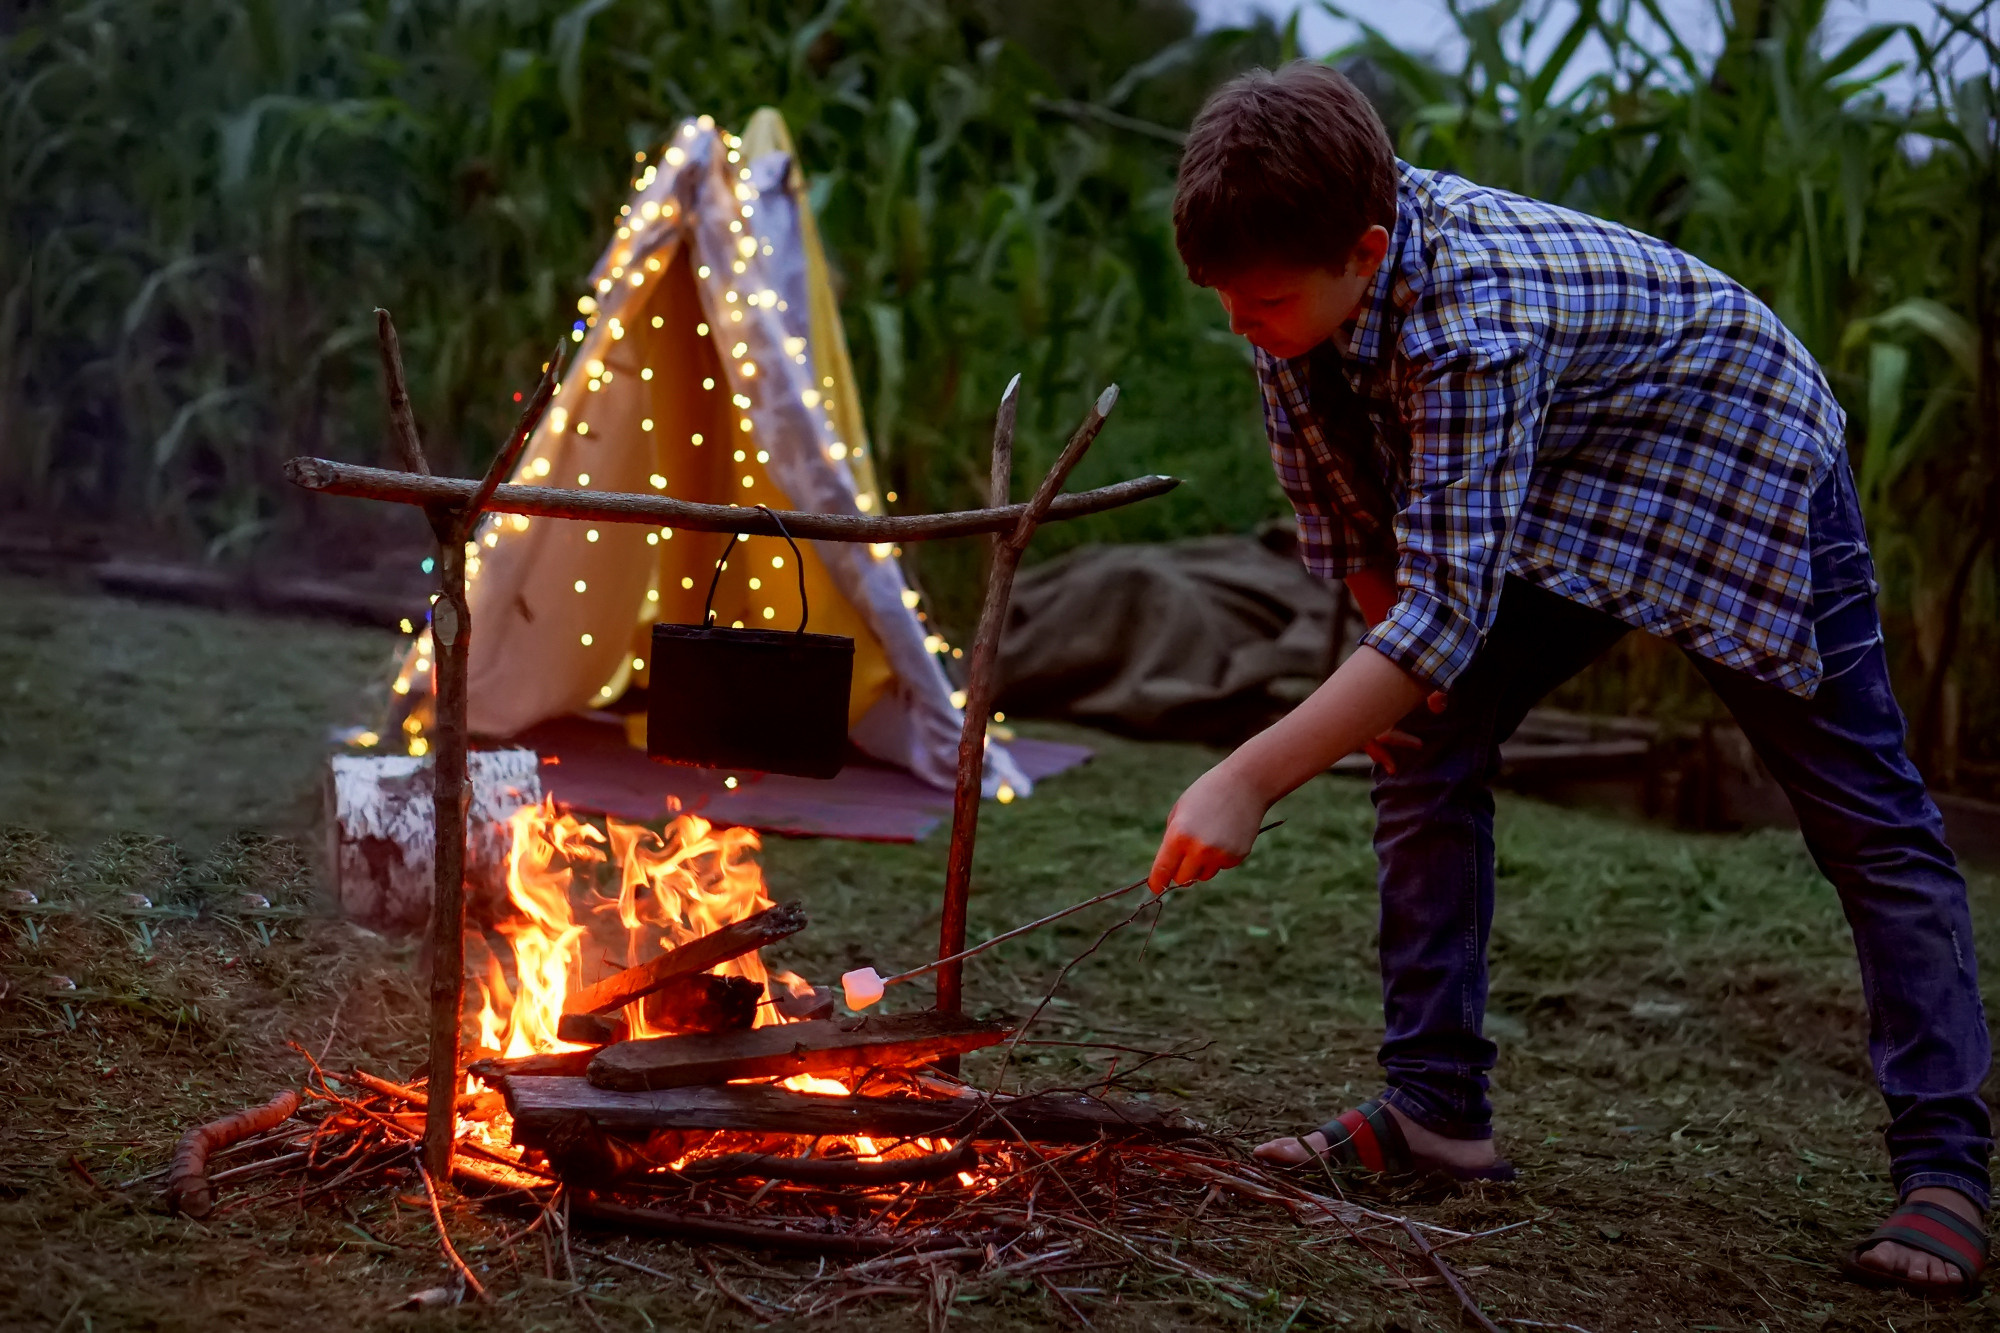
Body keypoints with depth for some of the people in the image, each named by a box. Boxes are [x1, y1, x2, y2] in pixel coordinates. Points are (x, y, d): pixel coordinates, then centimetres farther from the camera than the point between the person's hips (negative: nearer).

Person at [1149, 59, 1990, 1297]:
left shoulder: (1479, 319, -42)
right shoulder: (1313, 266, -19)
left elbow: (1447, 610, -45)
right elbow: (1346, 501, -3)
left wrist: (1245, 783, -46)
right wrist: (1394, 671, 1)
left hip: (1744, 464, -7)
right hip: (1564, 498, 8)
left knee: (1869, 820, -5)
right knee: (1425, 747, -2)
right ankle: (1436, 1108, 3)